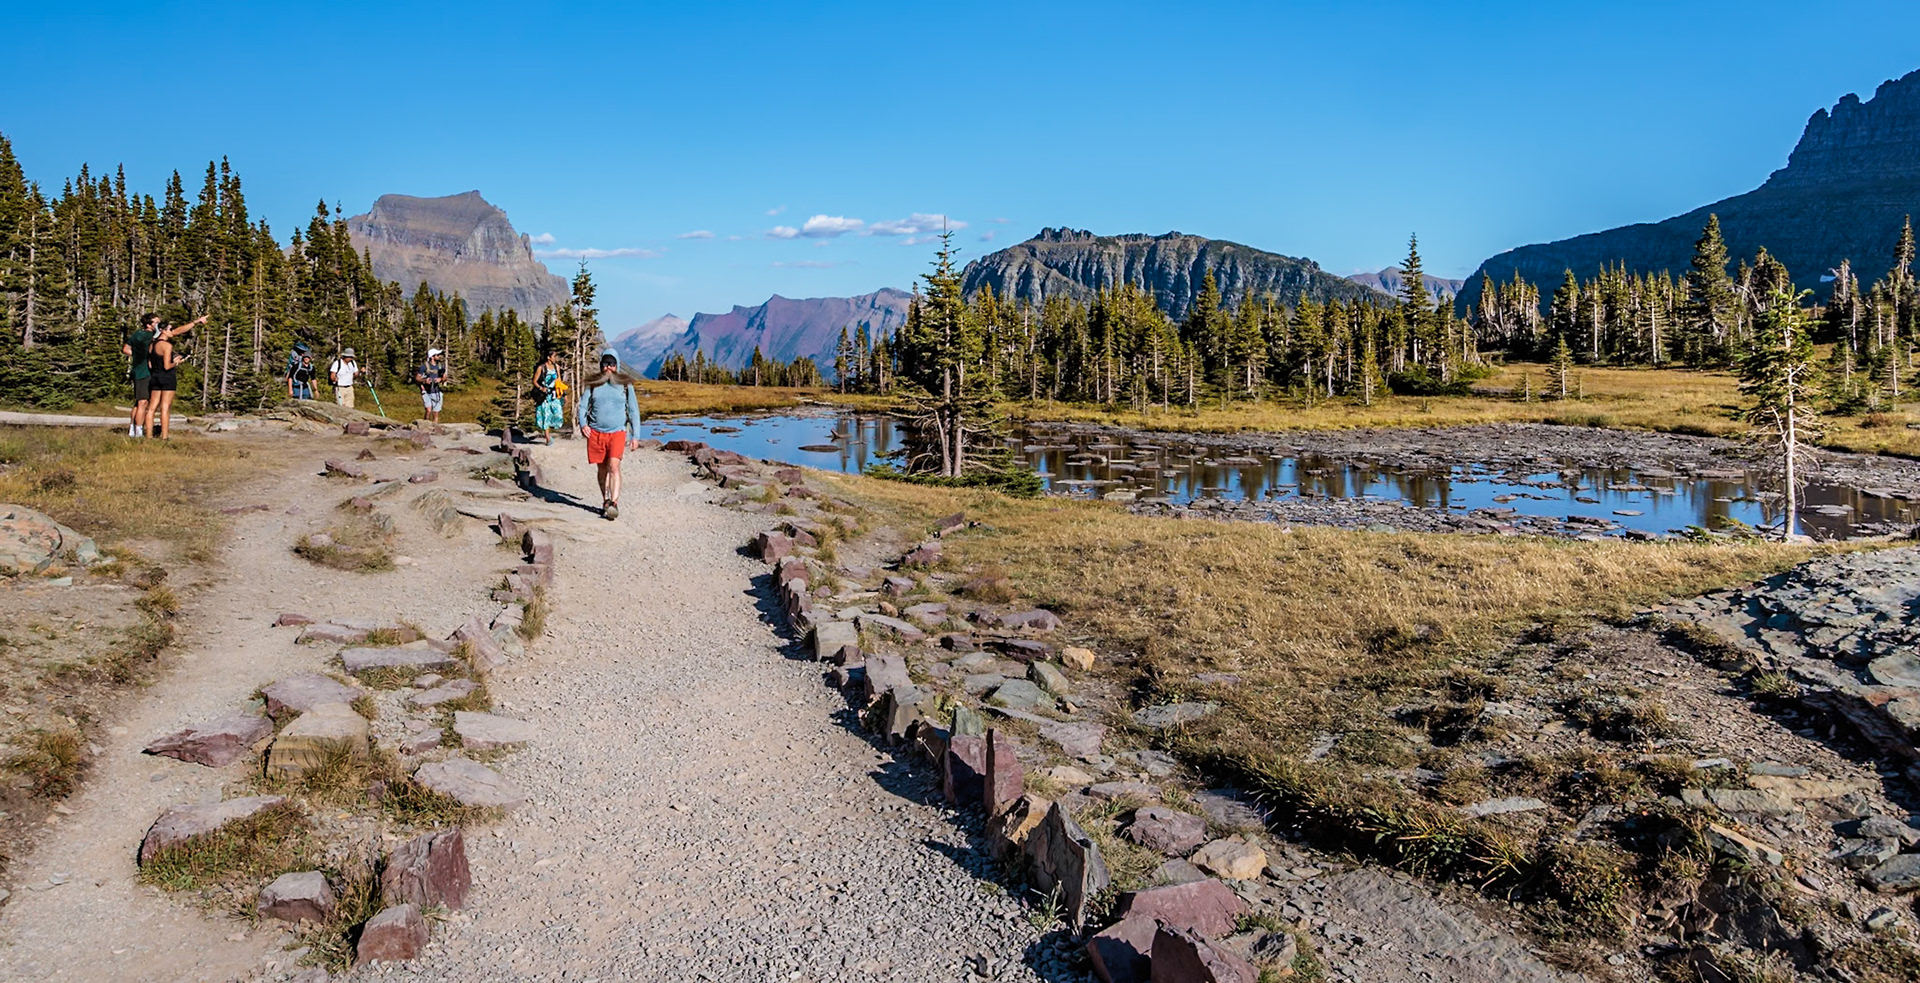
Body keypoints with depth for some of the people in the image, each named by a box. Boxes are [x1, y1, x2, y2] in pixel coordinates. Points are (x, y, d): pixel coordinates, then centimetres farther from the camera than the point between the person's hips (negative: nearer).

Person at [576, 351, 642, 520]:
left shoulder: (625, 385, 7)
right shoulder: (593, 385, 9)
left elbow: (634, 411, 9)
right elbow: (582, 407, 10)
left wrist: (635, 435, 4)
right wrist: (583, 424, -10)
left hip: (617, 432, -2)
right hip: (595, 433, 2)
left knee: (614, 466, -17)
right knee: (602, 469, 9)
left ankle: (614, 504, -23)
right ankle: (605, 501, 21)